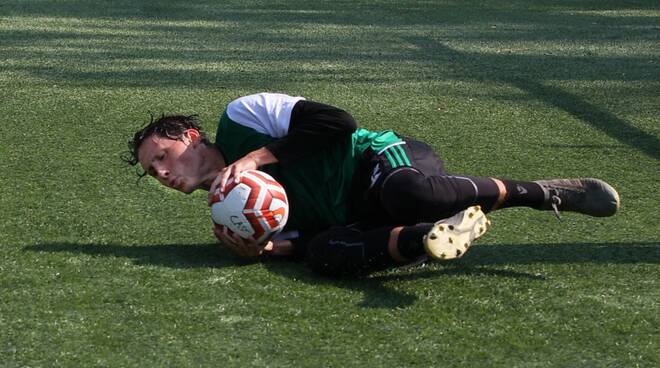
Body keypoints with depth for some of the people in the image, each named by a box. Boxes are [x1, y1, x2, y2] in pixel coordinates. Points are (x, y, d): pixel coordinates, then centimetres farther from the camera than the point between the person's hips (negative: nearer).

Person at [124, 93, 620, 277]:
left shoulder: (239, 118, 3)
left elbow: (334, 121, -8)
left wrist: (258, 157, -11)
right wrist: (266, 248, -9)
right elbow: (305, 239, 12)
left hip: (383, 157, -5)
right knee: (325, 252, -28)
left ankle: (546, 193, -21)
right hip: (358, 221, 5)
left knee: (408, 192, -40)